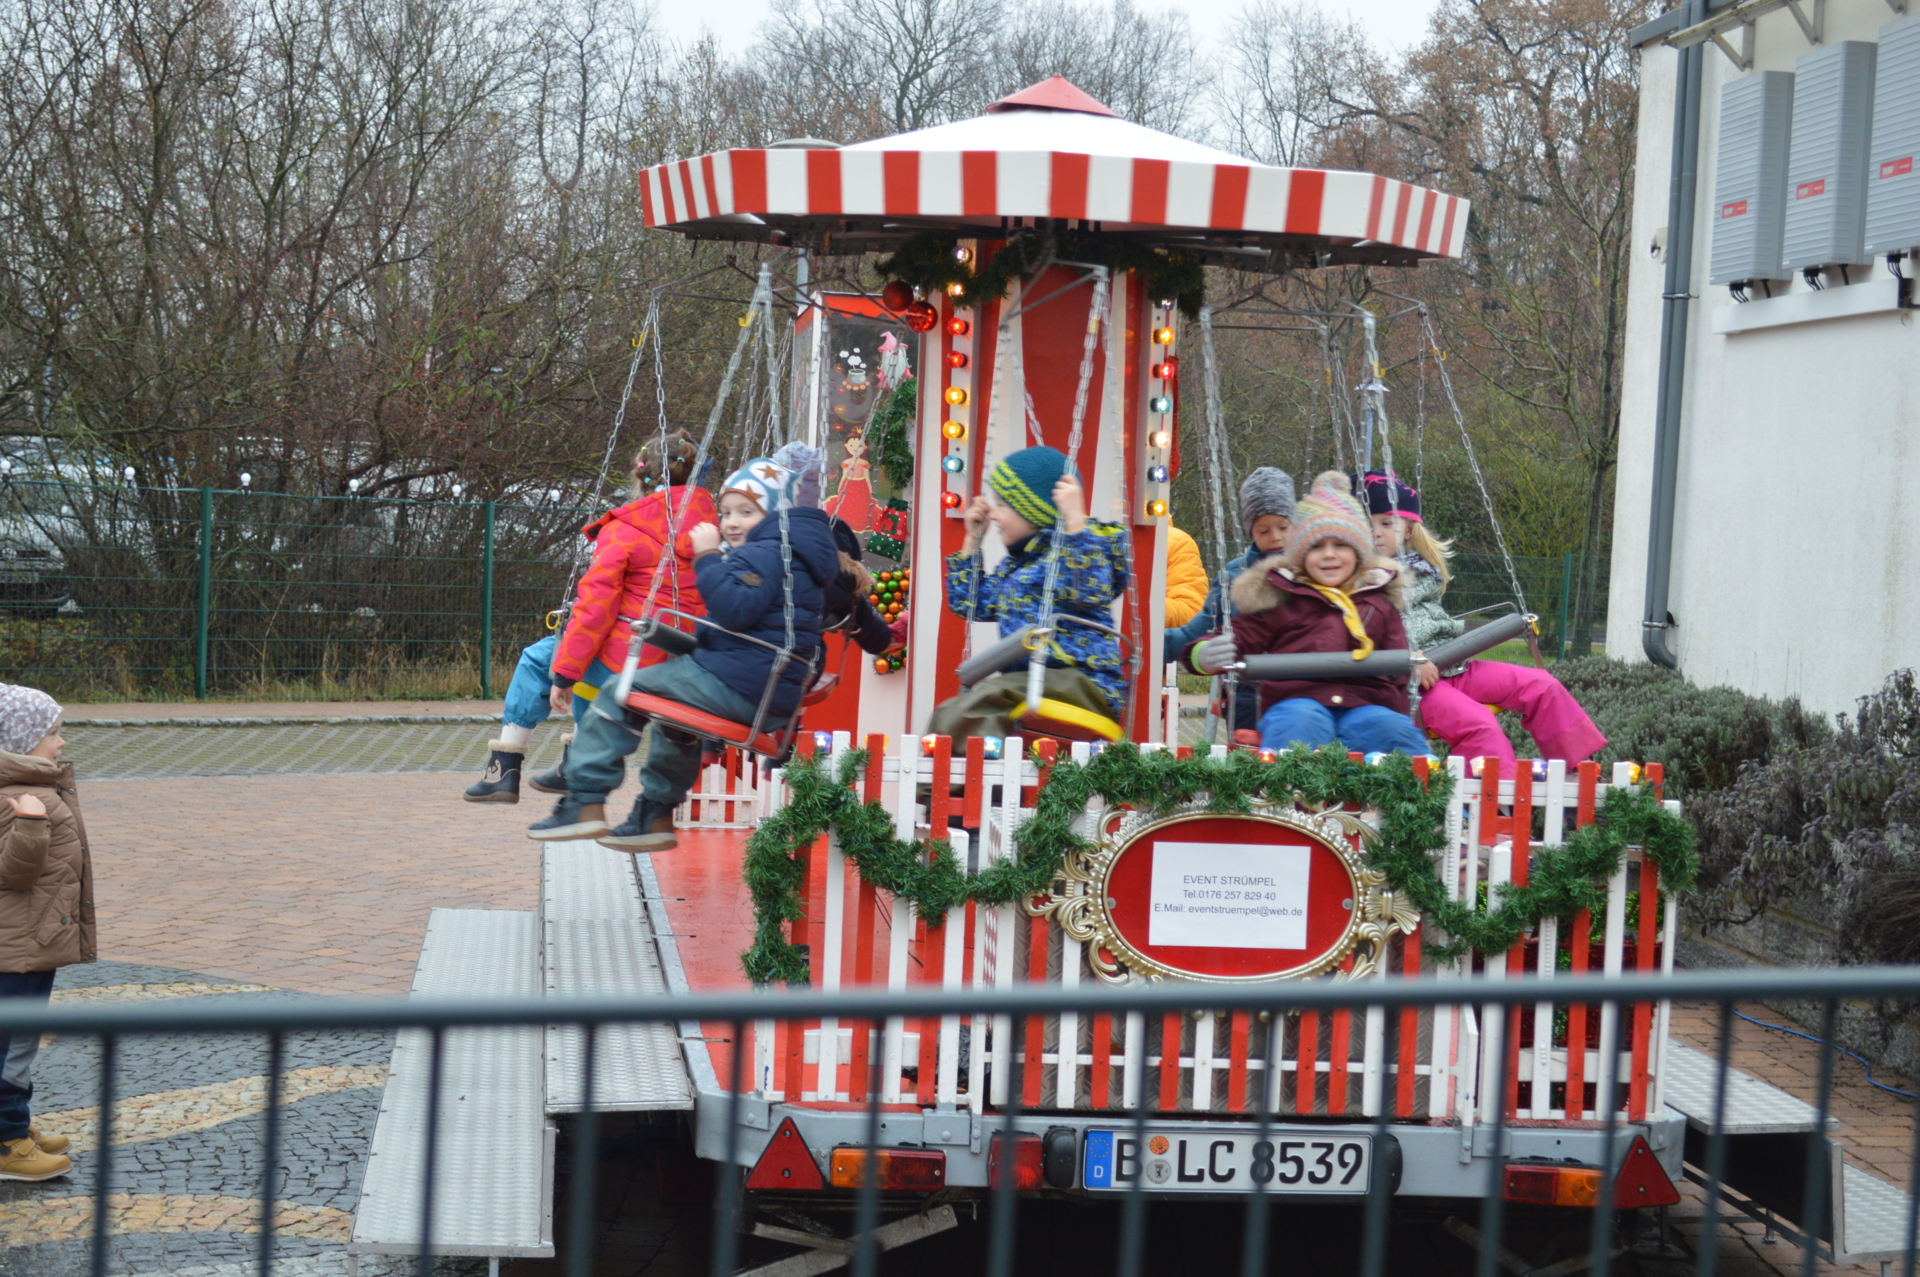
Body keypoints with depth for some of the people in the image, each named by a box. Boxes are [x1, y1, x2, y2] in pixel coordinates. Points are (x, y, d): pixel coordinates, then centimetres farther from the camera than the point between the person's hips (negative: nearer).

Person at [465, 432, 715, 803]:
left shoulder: (624, 532, -10)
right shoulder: (706, 528, 5)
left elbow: (595, 606, -12)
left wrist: (563, 674, -6)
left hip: (629, 660, -6)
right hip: (680, 665, 6)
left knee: (539, 658, 19)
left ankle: (503, 770, 21)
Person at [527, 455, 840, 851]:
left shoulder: (764, 554, -12)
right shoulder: (795, 554, 21)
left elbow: (733, 610, -28)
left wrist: (708, 556, -21)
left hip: (737, 684, -11)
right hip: (776, 701, 11)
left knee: (620, 693, -6)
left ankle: (586, 803, -9)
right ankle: (655, 816, 39)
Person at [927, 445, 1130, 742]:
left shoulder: (1076, 546, -2)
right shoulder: (1016, 561, 22)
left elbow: (1090, 592, -23)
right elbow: (970, 605, 33)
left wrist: (1076, 520, -25)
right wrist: (972, 539, 28)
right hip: (1025, 682, 8)